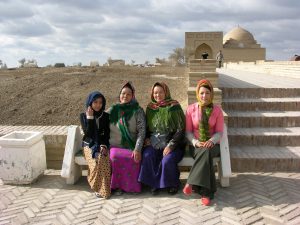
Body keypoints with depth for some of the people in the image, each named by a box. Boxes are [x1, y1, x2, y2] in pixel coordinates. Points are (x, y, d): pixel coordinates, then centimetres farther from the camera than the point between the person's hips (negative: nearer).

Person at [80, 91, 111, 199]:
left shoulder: (105, 116, 6)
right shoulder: (83, 115, 1)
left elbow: (107, 134, 4)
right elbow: (88, 133, -10)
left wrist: (104, 145, -13)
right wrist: (89, 118, -15)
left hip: (102, 144, 1)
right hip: (89, 145, -1)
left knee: (103, 160, -31)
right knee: (97, 161, -31)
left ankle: (102, 188, -17)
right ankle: (98, 188, -16)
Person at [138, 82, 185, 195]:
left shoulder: (174, 107, -4)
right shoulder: (150, 108, 11)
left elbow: (181, 129, -8)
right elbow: (146, 127, 21)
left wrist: (171, 145, -16)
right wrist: (147, 138, 1)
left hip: (172, 144, -3)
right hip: (154, 143, 4)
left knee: (167, 161, -29)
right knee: (147, 156, -26)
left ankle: (173, 184, 2)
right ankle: (154, 183, -4)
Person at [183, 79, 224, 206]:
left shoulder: (217, 110, 2)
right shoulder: (191, 109, 1)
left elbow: (219, 132, 1)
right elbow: (188, 131, 1)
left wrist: (211, 141, -21)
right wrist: (195, 142, -18)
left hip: (212, 145, 0)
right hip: (196, 146, 0)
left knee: (206, 152, -37)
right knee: (206, 156, -34)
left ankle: (191, 183, -33)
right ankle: (206, 193, -31)